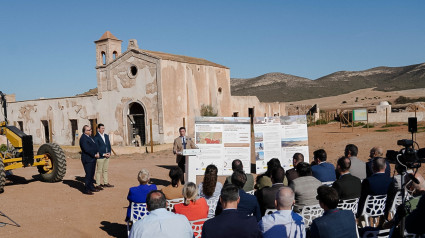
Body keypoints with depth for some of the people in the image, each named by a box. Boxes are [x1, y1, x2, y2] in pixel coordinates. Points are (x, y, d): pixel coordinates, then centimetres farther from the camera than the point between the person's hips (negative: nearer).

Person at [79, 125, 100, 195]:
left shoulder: (89, 137, 15)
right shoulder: (83, 138, -16)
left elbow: (94, 146, 21)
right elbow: (87, 149, -22)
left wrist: (97, 153, 6)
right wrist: (94, 155, -16)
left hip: (92, 159, 10)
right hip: (87, 159, -10)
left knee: (92, 174, 16)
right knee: (88, 174, -6)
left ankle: (91, 187, 26)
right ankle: (86, 189, 2)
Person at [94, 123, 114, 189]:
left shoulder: (106, 136, 12)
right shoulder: (96, 137, -9)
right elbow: (97, 148, -13)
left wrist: (109, 153, -1)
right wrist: (103, 154, -15)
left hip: (107, 156, 7)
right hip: (100, 156, -7)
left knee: (105, 170, 14)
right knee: (99, 171, 0)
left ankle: (106, 183, 22)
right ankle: (98, 184, 7)